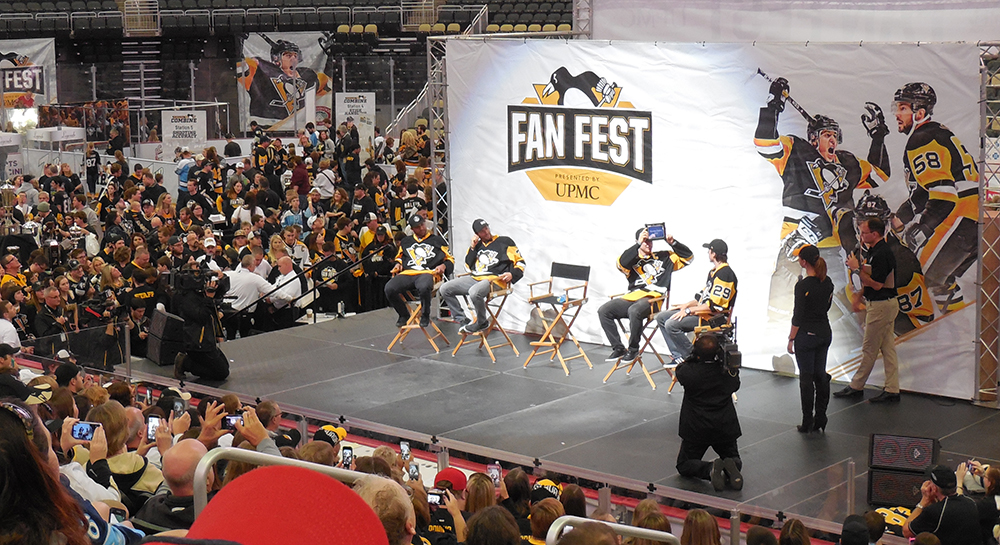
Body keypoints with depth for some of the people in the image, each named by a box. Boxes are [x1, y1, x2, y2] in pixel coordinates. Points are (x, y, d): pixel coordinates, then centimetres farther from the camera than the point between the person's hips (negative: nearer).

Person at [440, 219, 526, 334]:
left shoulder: (504, 242, 6)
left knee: (474, 292, -39)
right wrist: (472, 247, 7)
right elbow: (469, 267, 15)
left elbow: (520, 262, 5)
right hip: (475, 279, 7)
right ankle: (463, 320, -4)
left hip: (494, 280, -7)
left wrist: (512, 275, -14)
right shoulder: (477, 245, 20)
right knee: (445, 289, -4)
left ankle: (482, 322, -11)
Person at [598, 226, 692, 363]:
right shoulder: (632, 259, 15)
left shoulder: (664, 257, 18)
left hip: (652, 299, -3)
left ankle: (633, 349, -16)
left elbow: (688, 256, 19)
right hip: (632, 297, 3)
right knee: (603, 311, -15)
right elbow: (621, 263, -10)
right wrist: (638, 244, -15)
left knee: (634, 311, -37)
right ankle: (618, 348, -8)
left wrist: (673, 243, 4)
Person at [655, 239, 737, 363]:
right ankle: (679, 356, 1)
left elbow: (714, 306, -23)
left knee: (671, 324, -25)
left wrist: (689, 310, -19)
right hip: (702, 311, 11)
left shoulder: (725, 274, -18)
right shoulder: (714, 271, 17)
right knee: (661, 317, 7)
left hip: (714, 317, -11)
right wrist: (686, 305, 11)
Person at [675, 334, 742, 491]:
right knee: (734, 460, 23)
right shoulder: (729, 372, -9)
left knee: (684, 465, 13)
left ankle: (710, 469, -17)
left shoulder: (689, 372, -17)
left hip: (697, 429, -2)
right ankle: (730, 468, -14)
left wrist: (693, 357, 1)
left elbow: (679, 369, 7)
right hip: (726, 428, 3)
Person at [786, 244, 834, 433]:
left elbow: (798, 316, -15)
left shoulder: (803, 286, -18)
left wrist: (791, 339, -7)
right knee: (820, 375, 13)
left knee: (806, 378, 1)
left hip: (807, 334, -7)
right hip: (825, 332, 7)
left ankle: (807, 422, 6)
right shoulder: (827, 282, 3)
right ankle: (821, 418, 16)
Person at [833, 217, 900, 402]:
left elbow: (876, 284, -23)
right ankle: (892, 390, 10)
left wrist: (857, 269, -17)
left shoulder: (881, 254, -20)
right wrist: (858, 267, 3)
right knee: (887, 348, 9)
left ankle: (856, 387, 10)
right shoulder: (876, 251, 13)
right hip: (885, 303, 11)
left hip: (880, 305, -11)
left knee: (869, 348, 0)